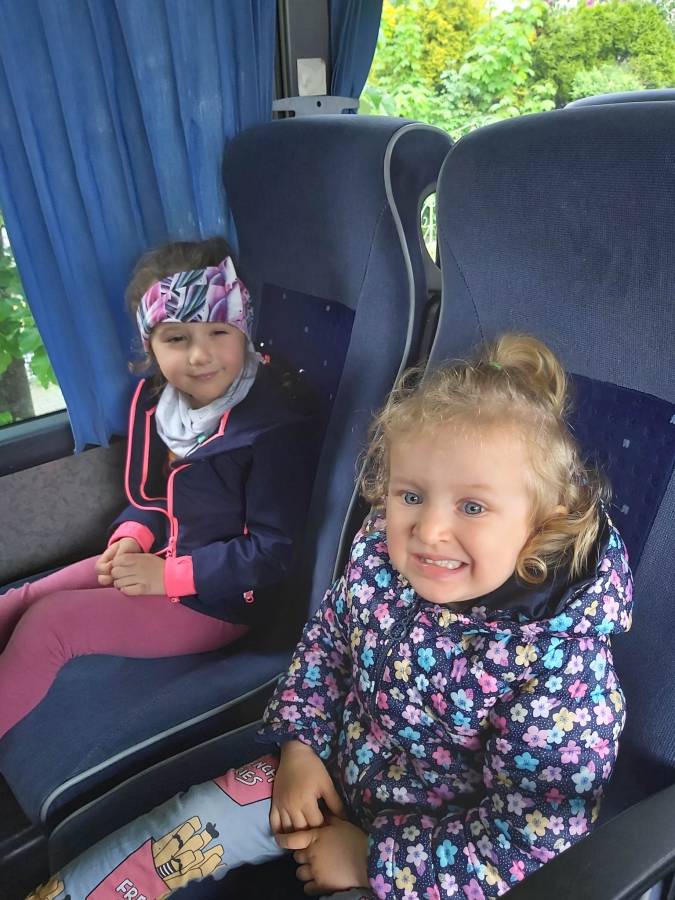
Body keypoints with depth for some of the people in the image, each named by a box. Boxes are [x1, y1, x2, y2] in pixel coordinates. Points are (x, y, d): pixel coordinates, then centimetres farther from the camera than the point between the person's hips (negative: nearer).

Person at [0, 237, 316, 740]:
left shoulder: (275, 429, -23)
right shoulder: (156, 402, 0)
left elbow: (274, 552, -21)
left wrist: (168, 575, -21)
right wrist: (132, 537, -7)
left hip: (221, 597, -8)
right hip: (156, 561, 8)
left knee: (45, 625, -14)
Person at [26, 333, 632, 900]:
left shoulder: (560, 664, -33)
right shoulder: (380, 555, -19)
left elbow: (531, 836, -24)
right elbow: (327, 640, 2)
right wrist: (301, 742, -5)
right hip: (331, 771, 4)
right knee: (185, 827, 3)